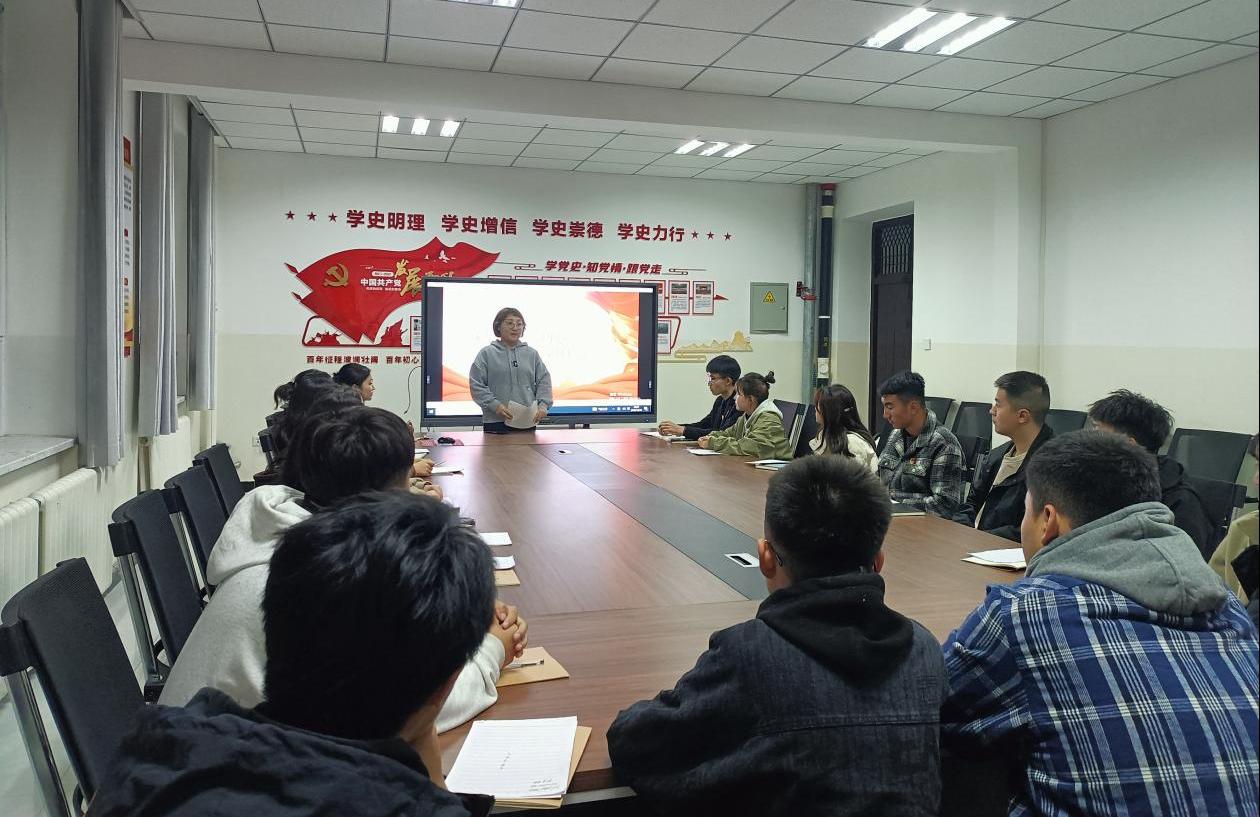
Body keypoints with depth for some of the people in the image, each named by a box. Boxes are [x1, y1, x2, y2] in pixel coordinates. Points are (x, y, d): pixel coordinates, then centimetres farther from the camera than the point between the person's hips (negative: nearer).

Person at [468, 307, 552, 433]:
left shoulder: (531, 353, 12)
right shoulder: (486, 354, 3)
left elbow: (544, 381, 10)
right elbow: (476, 385, -3)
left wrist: (543, 405, -7)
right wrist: (495, 405, -15)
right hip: (496, 422, -3)